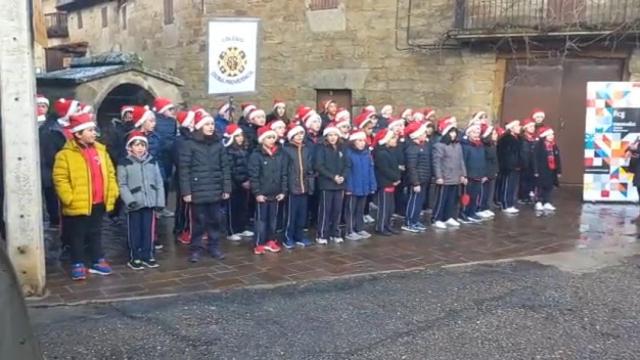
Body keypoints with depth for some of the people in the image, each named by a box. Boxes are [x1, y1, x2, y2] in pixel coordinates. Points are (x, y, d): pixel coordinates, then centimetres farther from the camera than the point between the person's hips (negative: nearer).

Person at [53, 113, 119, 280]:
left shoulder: (100, 150, 6)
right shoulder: (66, 154, -11)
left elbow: (110, 173, 12)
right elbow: (60, 179, -13)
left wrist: (112, 192, 4)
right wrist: (69, 199, -18)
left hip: (98, 203, 5)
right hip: (78, 205, -5)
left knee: (96, 234, 17)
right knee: (77, 236, 7)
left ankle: (98, 261, 27)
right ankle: (78, 265, 17)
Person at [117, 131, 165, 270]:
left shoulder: (152, 162, 9)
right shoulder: (124, 163, -2)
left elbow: (159, 183, 8)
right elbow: (122, 185, -5)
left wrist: (160, 201, 2)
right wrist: (129, 200, -17)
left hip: (149, 202, 3)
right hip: (134, 204, -3)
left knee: (148, 230, 9)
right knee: (135, 231, 3)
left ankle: (147, 256, 20)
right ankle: (134, 258, 13)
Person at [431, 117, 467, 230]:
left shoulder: (458, 145, 11)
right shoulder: (439, 146, -12)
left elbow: (461, 161, 16)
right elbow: (437, 162, -16)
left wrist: (463, 174, 12)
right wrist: (438, 176, -21)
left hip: (456, 179, 7)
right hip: (444, 179, -7)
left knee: (453, 200, 14)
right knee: (441, 200, -2)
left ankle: (449, 218, 25)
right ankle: (437, 219, 6)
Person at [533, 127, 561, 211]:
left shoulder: (554, 146, 9)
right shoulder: (539, 145, -11)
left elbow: (557, 159, 11)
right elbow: (536, 159, -13)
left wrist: (559, 171, 9)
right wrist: (536, 171, -17)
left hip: (552, 171, 6)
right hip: (542, 171, -6)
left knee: (549, 187, 10)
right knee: (541, 187, 0)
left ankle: (547, 203, 19)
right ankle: (539, 203, 7)